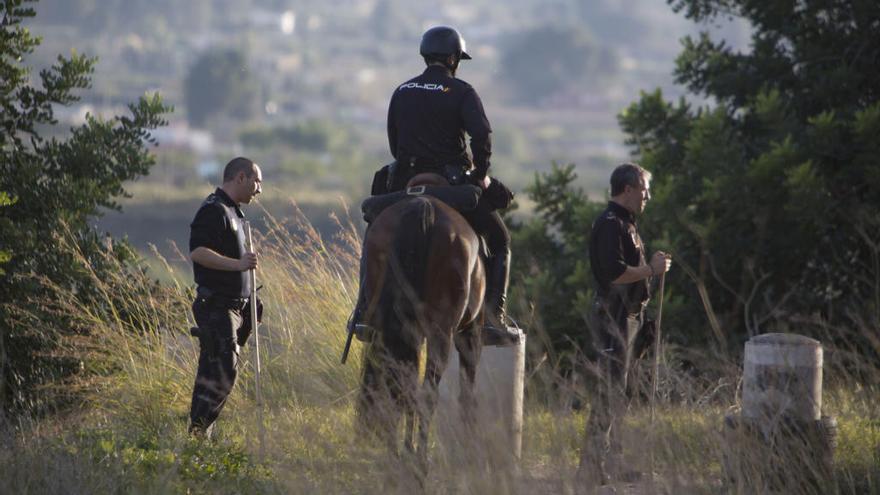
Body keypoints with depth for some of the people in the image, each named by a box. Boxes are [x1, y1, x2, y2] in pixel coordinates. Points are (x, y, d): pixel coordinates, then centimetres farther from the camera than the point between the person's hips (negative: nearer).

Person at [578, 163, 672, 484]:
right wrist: (651, 269, -17)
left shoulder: (624, 224, 18)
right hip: (613, 316, -11)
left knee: (618, 390, 15)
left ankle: (611, 463, 21)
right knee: (610, 390, -10)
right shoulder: (610, 225, -16)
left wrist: (652, 266, 13)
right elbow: (614, 273, -26)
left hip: (625, 316, 11)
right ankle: (594, 466, -8)